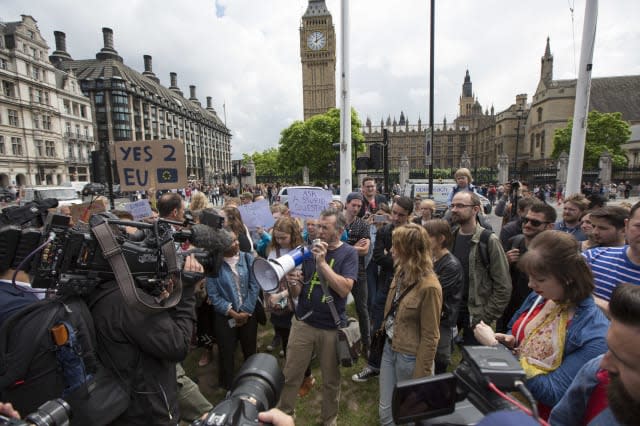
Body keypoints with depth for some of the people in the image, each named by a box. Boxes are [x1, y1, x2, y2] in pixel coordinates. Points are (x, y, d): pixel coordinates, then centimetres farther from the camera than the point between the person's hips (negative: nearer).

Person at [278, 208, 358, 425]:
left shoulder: (349, 253, -9)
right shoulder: (310, 249, 0)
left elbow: (344, 289, -22)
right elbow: (297, 292, 2)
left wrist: (322, 262, -27)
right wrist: (293, 282, -21)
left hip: (332, 327, -2)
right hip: (303, 322, 3)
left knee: (331, 379, 16)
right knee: (290, 375, 13)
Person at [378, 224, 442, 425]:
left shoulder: (429, 286, -25)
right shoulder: (401, 272, -1)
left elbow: (430, 336, -19)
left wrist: (421, 374, -13)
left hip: (410, 356, -6)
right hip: (390, 348, 7)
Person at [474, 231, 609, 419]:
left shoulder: (594, 334, -21)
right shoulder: (539, 297, -3)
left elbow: (552, 394, -22)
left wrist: (494, 346, -22)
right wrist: (510, 341, -9)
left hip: (538, 414, -6)